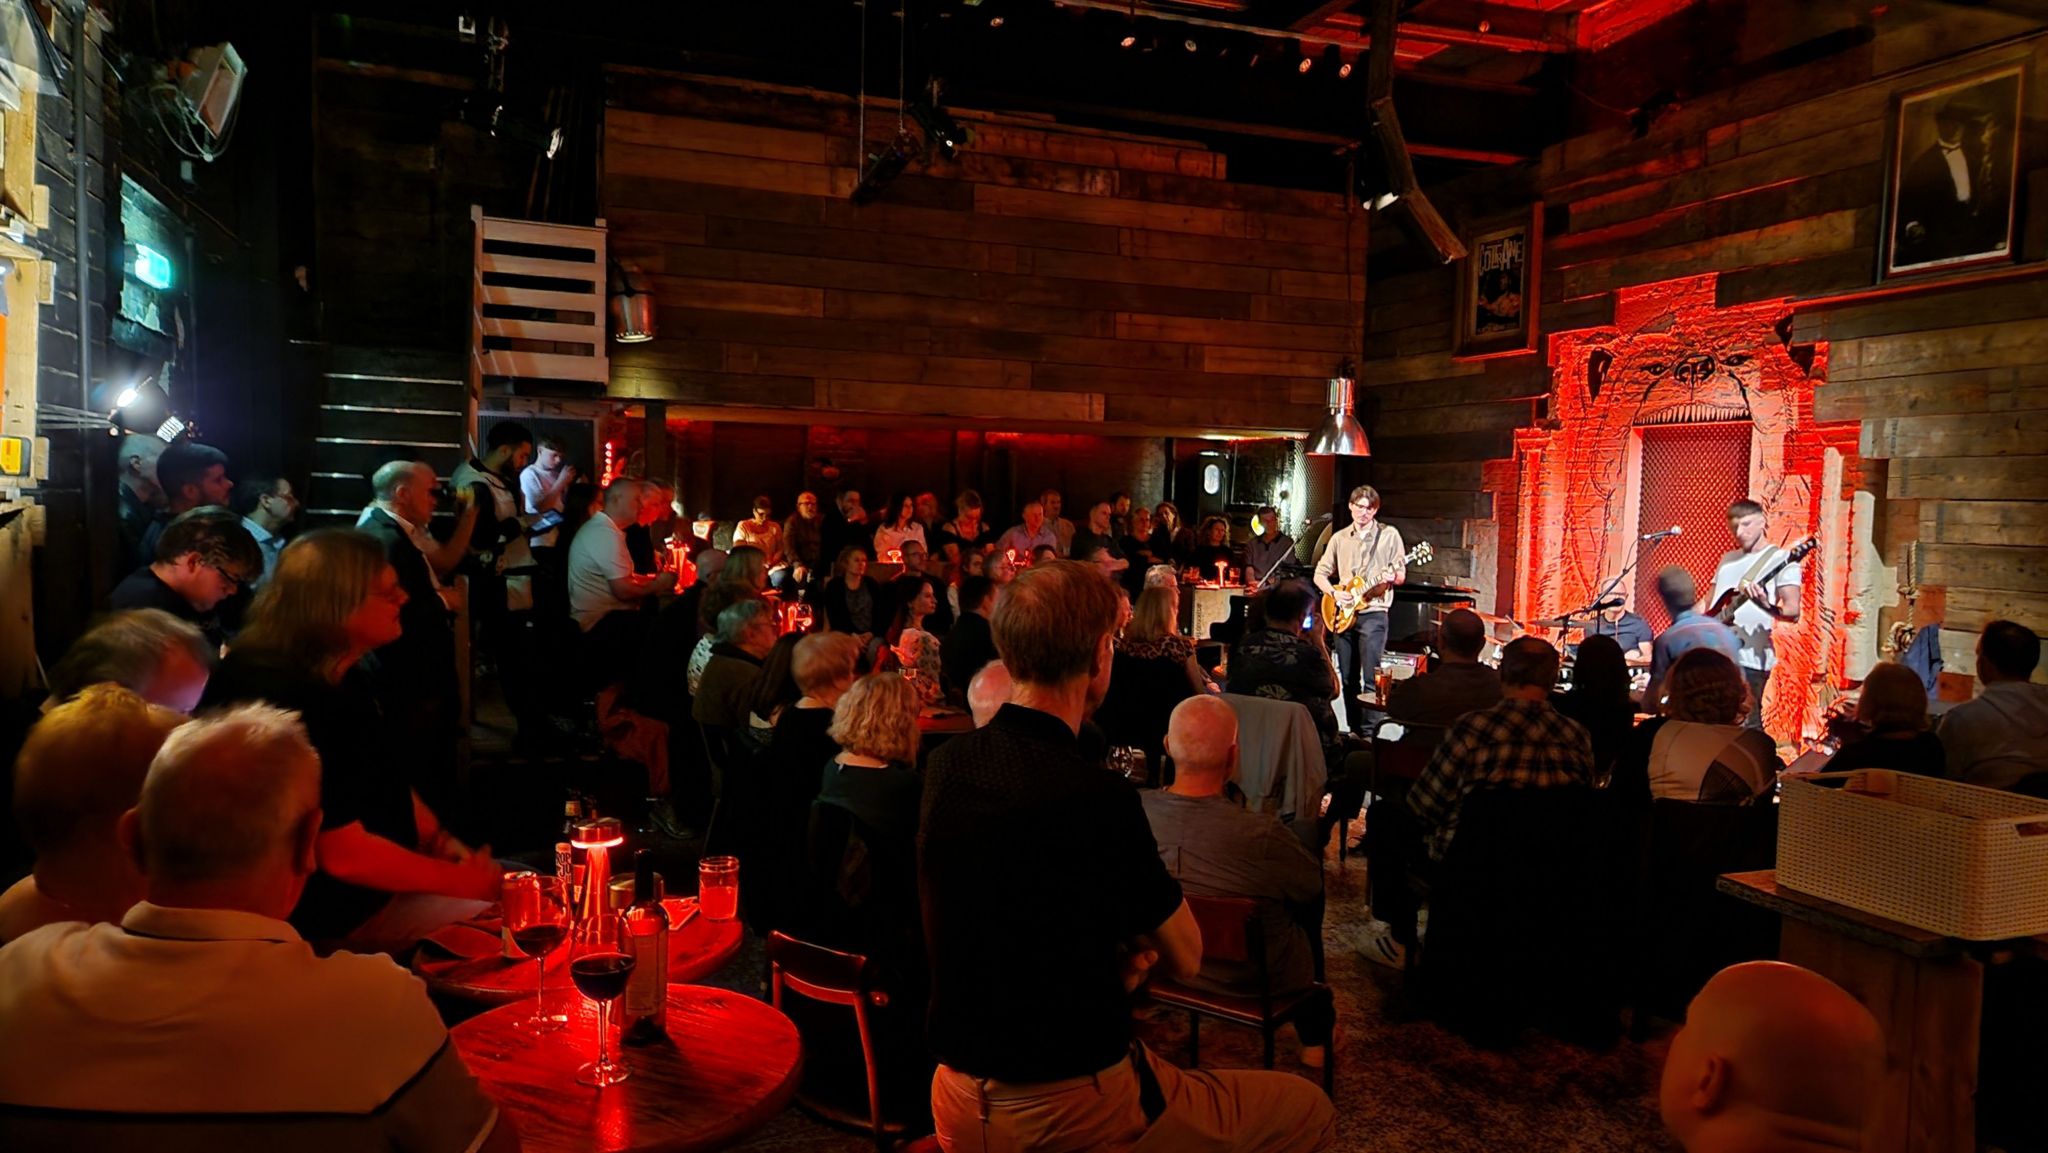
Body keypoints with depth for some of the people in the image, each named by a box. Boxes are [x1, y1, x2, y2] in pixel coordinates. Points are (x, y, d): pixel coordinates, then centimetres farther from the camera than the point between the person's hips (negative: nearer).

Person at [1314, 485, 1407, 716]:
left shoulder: (1389, 534, 2)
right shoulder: (1339, 538, 10)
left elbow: (1401, 575, 3)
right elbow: (1320, 574, 13)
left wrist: (1392, 577, -20)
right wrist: (1334, 593, -5)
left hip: (1373, 614, -4)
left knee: (1371, 677, -10)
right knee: (1348, 678, 9)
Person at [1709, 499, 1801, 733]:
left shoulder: (1780, 559, -2)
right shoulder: (1727, 559, 19)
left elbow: (1792, 610, -12)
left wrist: (1766, 605, -32)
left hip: (1748, 658, -6)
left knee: (1747, 726, -8)